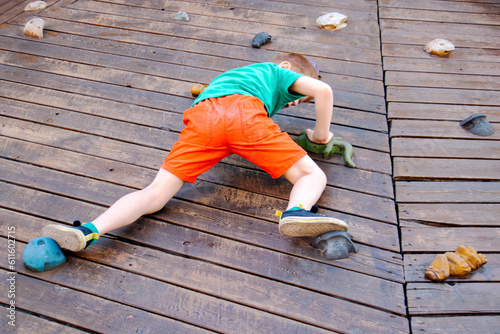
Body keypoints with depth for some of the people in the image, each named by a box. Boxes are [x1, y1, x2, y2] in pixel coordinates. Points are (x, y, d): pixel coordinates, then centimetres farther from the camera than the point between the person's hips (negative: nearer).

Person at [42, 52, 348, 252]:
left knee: (156, 194, 1)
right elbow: (323, 90, 16)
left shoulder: (233, 73, 49)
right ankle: (296, 211, -30)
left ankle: (89, 232, -20)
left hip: (202, 116, 5)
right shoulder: (279, 71, 32)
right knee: (313, 176, 3)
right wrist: (321, 134, 30)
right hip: (245, 112, -4)